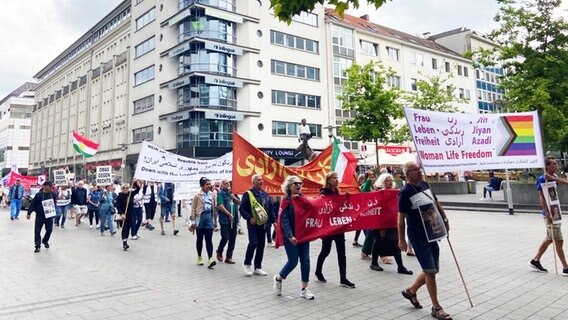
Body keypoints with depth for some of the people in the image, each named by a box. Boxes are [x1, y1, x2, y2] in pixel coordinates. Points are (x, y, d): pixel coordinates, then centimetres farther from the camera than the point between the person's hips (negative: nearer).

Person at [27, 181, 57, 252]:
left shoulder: (53, 194, -1)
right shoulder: (39, 195, -11)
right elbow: (33, 204, -8)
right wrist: (29, 213, -10)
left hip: (49, 216, 3)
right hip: (40, 216, -3)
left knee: (49, 229, 7)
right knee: (37, 231, 0)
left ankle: (45, 241, 34)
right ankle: (38, 246, 10)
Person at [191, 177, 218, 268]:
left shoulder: (212, 195, 6)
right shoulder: (197, 195, -3)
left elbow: (215, 208, 10)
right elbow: (193, 208, -1)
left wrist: (215, 222, 11)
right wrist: (193, 221, -4)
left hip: (209, 218, 1)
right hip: (200, 218, -1)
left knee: (209, 239, -6)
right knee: (200, 239, 11)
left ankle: (210, 259, -14)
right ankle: (199, 257, 26)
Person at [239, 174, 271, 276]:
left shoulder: (265, 194, 13)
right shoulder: (248, 194, -6)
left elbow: (269, 209, 16)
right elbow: (242, 209, -10)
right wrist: (250, 218, -20)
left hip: (263, 224, 6)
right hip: (253, 224, -6)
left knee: (261, 246, 7)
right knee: (253, 243, -14)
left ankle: (258, 268, 18)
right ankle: (247, 264, 8)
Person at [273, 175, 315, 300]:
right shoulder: (286, 201, -9)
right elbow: (284, 220, -15)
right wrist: (290, 236, -23)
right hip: (291, 236, -5)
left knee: (305, 261, 4)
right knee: (293, 261, -1)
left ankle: (304, 289, 16)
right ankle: (278, 279, 26)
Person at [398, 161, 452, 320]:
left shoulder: (424, 184, 7)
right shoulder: (405, 192, -15)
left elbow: (436, 203, 20)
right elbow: (401, 218, -14)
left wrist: (444, 219, 17)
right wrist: (401, 240, -14)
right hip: (418, 237, -8)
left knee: (432, 270, 14)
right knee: (430, 271, -3)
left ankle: (411, 291, 34)